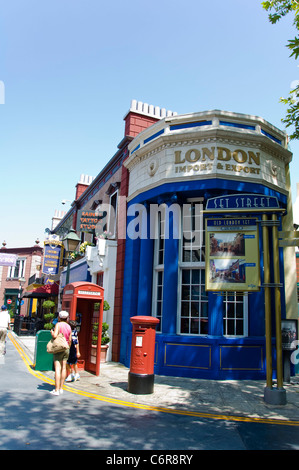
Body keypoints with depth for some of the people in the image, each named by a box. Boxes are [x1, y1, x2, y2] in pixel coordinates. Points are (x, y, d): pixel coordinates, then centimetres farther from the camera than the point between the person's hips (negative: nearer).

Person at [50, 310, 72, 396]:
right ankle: (61, 388, 14)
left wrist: (51, 332, 0)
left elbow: (55, 335, -21)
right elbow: (70, 340, 11)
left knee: (57, 369, -7)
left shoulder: (58, 324, -8)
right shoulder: (68, 326, 9)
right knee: (63, 368, 9)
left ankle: (56, 390, -8)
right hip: (66, 348, 6)